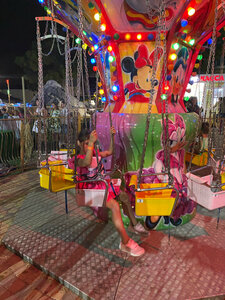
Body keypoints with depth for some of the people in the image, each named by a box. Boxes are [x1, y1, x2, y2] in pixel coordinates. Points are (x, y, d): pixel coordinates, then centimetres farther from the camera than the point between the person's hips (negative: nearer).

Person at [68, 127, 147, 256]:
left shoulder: (94, 153, 12)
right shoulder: (78, 159, -13)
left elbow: (109, 152, 20)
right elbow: (86, 162, -37)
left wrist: (112, 136, 9)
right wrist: (91, 143, -45)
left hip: (100, 184, 9)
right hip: (89, 189, -9)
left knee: (125, 196, 0)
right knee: (115, 205, -28)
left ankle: (136, 225, 19)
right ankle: (125, 242, -22)